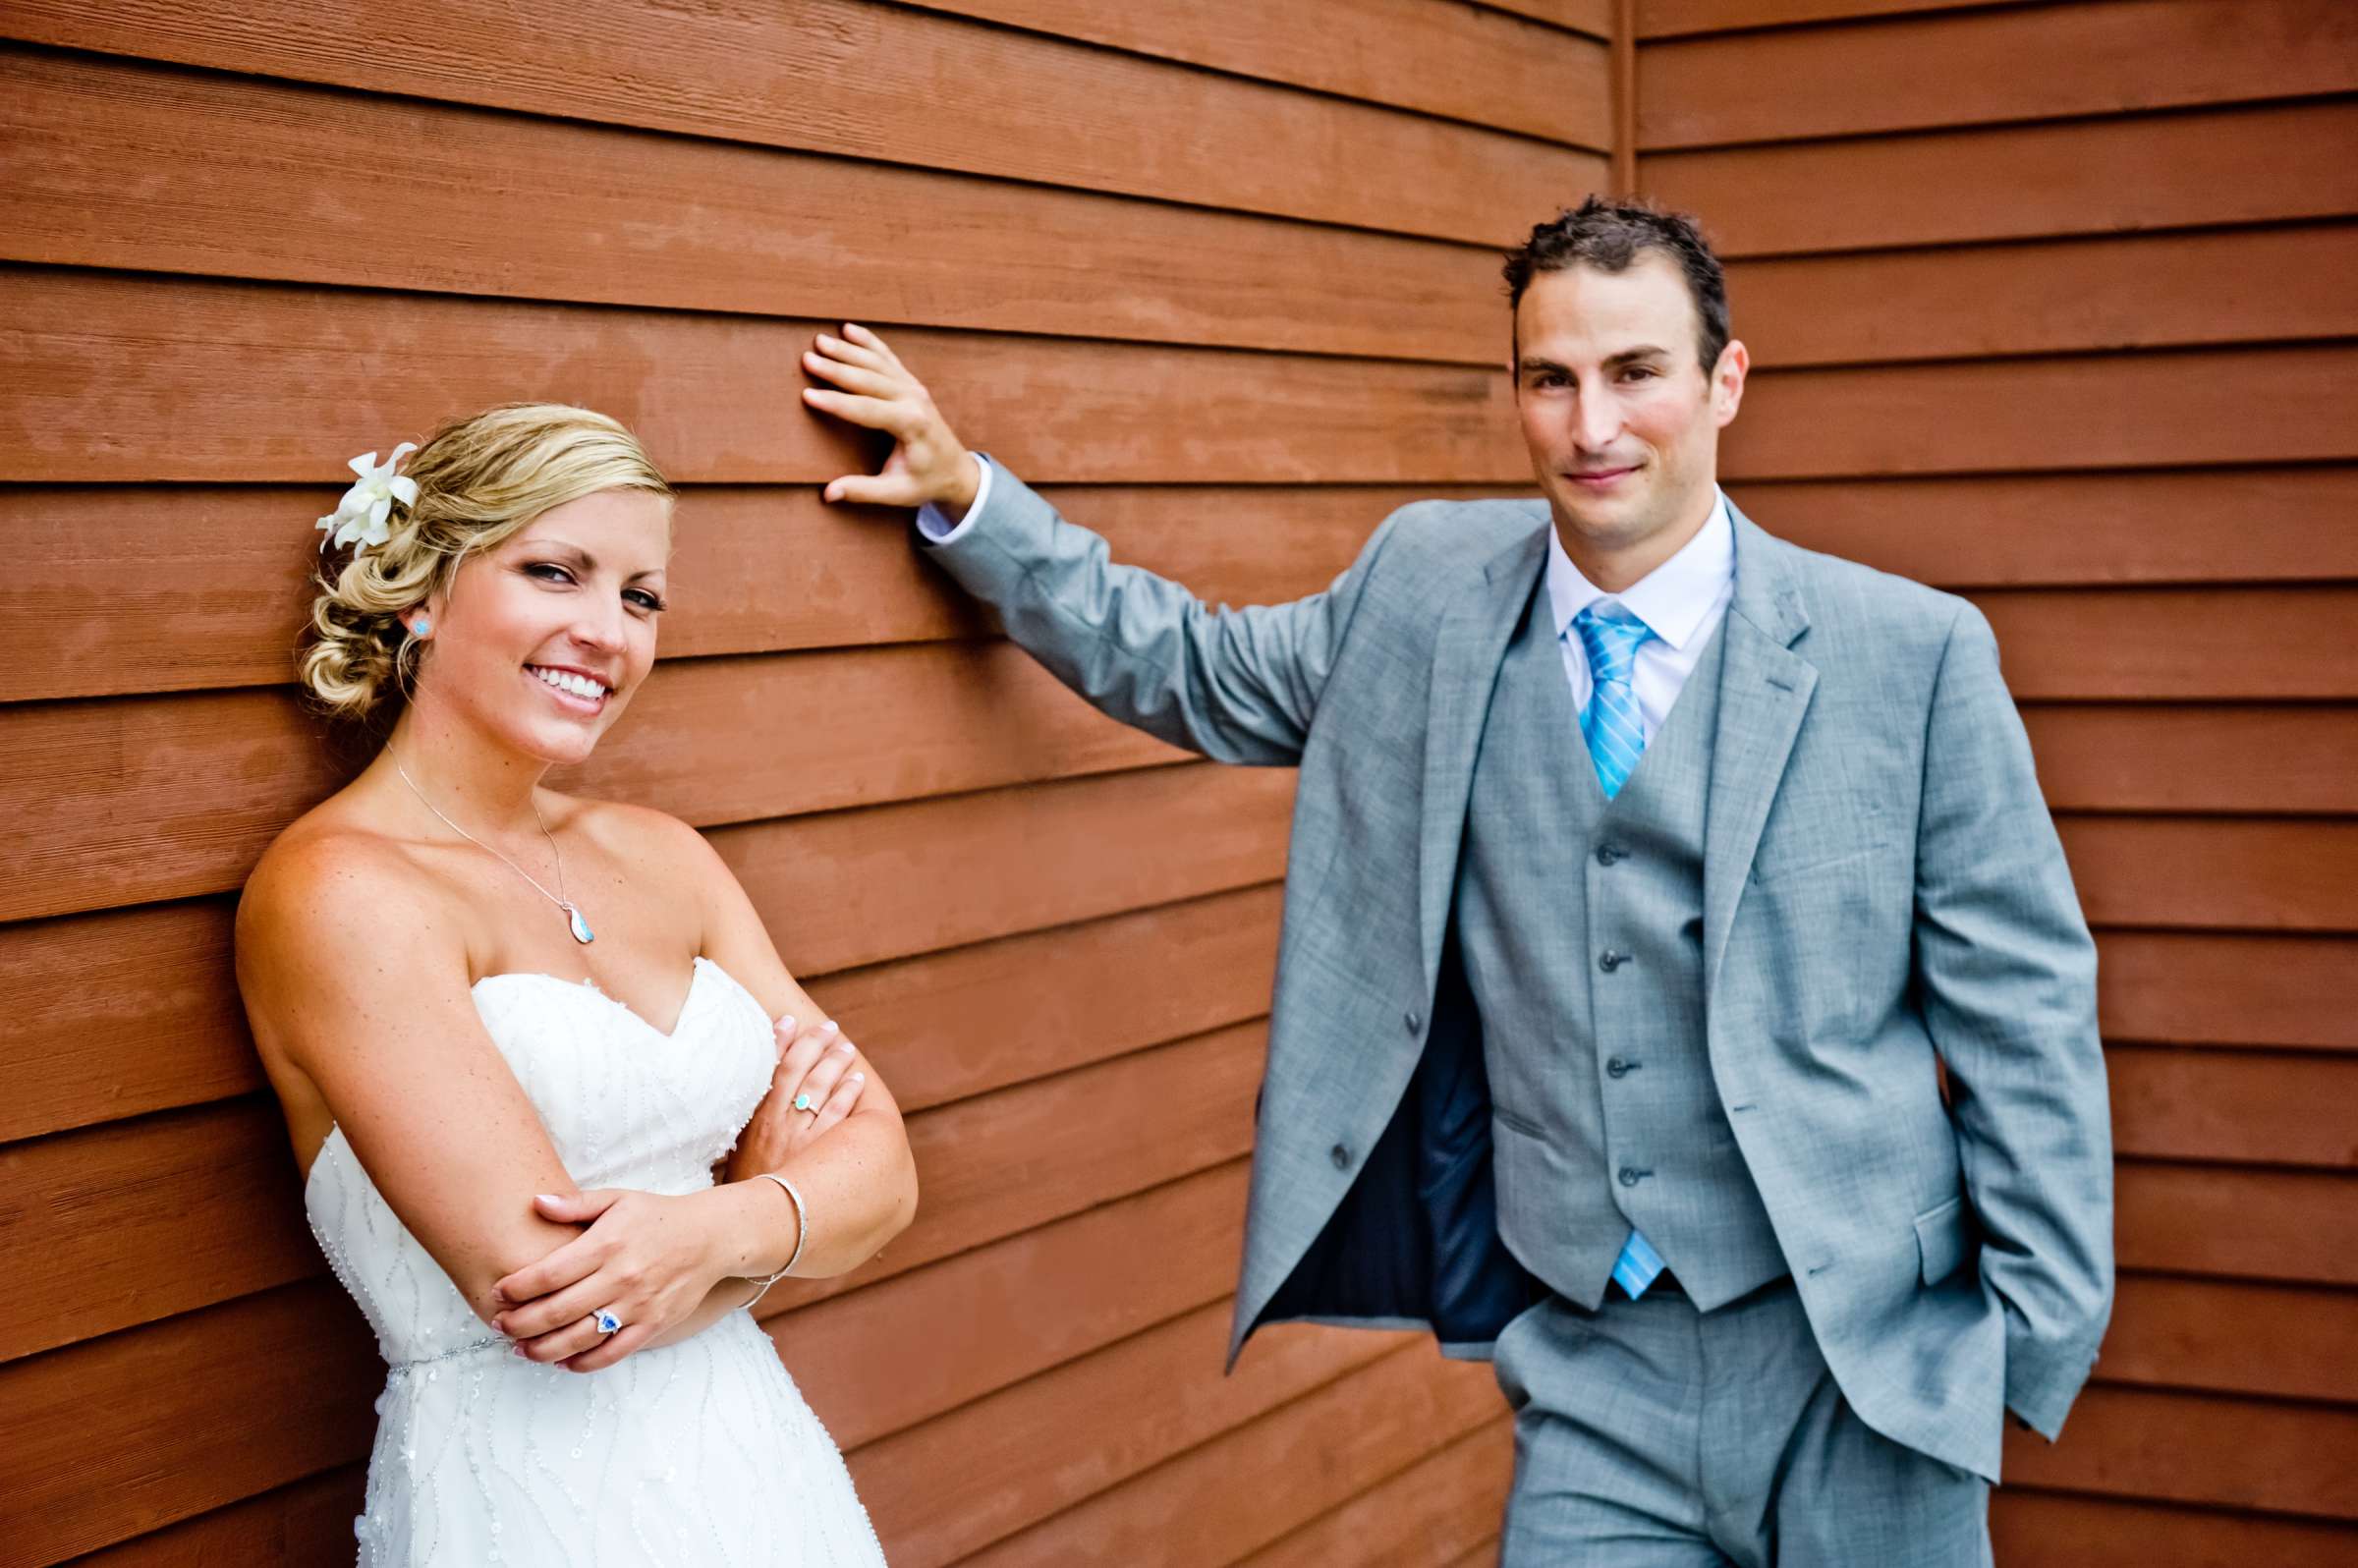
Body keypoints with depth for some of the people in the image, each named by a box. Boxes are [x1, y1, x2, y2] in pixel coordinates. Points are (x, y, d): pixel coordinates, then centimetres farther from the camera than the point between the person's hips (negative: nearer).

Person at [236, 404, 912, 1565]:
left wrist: (723, 1226, -19)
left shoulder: (658, 857, 6)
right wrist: (785, 1186, -5)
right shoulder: (340, 890, -14)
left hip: (762, 1464, 6)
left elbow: (880, 1169, 1)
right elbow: (551, 1303, -21)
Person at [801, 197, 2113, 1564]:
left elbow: (2025, 1014, -3)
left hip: (1862, 1363, -2)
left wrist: (2043, 1344, -4)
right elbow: (1190, 669, 18)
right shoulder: (1428, 594, 3)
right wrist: (965, 495, 11)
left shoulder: (1914, 654, -6)